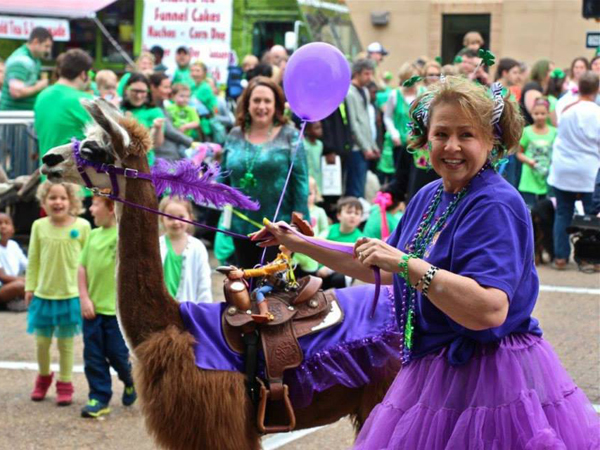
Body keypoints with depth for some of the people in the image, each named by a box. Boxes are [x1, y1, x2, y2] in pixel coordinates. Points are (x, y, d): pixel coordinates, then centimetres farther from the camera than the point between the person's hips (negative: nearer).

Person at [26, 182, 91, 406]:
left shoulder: (82, 226, -8)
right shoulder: (39, 226, -2)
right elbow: (33, 260, 4)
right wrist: (30, 287, 3)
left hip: (71, 295, -2)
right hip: (43, 294, 2)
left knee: (66, 343, 9)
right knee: (42, 342, 13)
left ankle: (65, 384, 22)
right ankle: (44, 377, 36)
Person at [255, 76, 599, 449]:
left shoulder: (496, 205, -18)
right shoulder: (429, 197, 9)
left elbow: (489, 312, -30)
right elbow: (381, 270, 23)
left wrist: (405, 263, -32)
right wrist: (298, 244, 23)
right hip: (433, 373, 8)